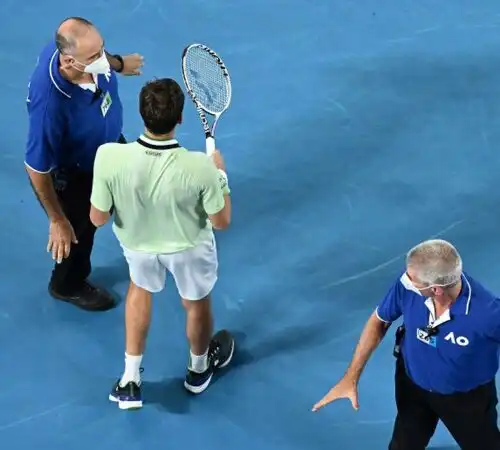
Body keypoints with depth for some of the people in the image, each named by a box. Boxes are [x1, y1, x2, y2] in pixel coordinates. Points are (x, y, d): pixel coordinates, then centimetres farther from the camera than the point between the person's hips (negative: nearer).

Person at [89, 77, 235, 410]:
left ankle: (130, 381, 38)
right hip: (188, 247, -1)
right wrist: (220, 174, -7)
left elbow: (98, 218, -20)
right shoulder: (200, 167, -38)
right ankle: (199, 370, 58)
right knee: (196, 304, 29)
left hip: (137, 244, 2)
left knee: (141, 288, 35)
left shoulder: (109, 157, -36)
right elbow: (222, 222, -20)